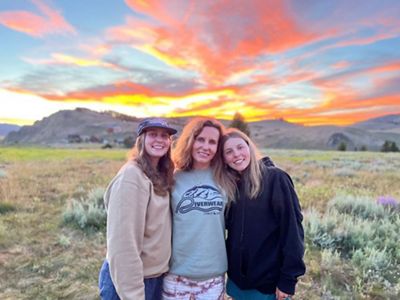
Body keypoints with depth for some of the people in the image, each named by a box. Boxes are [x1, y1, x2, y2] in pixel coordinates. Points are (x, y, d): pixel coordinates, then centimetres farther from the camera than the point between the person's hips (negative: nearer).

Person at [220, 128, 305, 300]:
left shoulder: (275, 179, -14)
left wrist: (288, 279, -15)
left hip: (270, 281, -4)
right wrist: (225, 266, 1)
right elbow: (229, 228, 8)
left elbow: (292, 229, -15)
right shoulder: (230, 185, 1)